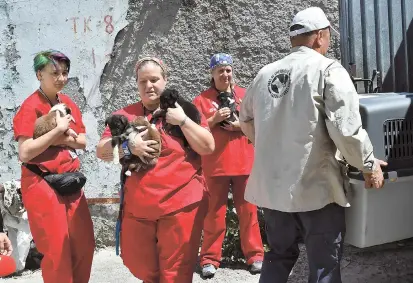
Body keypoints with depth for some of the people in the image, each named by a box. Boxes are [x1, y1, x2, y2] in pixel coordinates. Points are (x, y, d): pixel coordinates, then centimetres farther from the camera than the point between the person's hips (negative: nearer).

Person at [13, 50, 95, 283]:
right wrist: (58, 130, -21)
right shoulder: (31, 106, -12)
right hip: (43, 185, -6)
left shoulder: (69, 104, 8)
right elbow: (24, 153, -20)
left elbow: (83, 142, 5)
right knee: (57, 249, 1)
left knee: (85, 244, 10)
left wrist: (61, 138, -14)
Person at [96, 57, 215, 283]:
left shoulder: (183, 110, 1)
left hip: (181, 204, -3)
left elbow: (208, 147, -5)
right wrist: (128, 146, -17)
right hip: (138, 207, 3)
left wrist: (183, 121, -15)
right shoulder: (126, 115, 6)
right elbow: (102, 151, 1)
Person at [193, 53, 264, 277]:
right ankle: (210, 258, 13)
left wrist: (242, 125, -10)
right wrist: (214, 119, -16)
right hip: (215, 164, -1)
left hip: (244, 163, 2)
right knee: (214, 212, 3)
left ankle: (255, 255, 17)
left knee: (248, 211, 7)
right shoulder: (202, 99, 3)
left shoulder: (245, 95, 8)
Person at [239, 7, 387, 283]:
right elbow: (346, 128, -16)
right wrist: (369, 164, -1)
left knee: (279, 255, 22)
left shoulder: (265, 73, 7)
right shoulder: (328, 69, -9)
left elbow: (247, 119, 19)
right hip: (315, 185, -5)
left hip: (272, 184, 6)